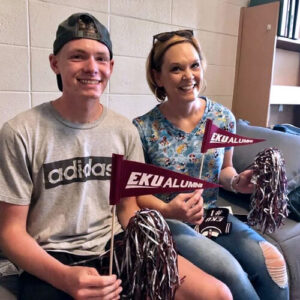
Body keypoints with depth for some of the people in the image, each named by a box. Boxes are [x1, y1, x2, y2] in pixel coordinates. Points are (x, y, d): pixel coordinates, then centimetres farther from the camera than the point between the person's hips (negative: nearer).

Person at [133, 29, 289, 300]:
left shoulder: (223, 118, -3)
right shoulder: (143, 129, -13)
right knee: (230, 271, -25)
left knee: (272, 261, -19)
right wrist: (167, 210, -24)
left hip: (212, 214, 4)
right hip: (167, 221, -3)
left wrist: (236, 181, -11)